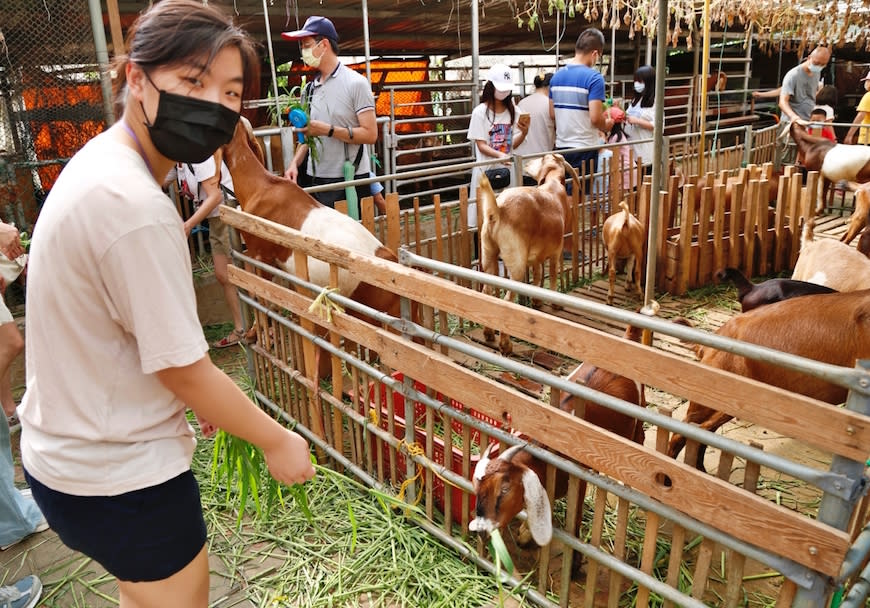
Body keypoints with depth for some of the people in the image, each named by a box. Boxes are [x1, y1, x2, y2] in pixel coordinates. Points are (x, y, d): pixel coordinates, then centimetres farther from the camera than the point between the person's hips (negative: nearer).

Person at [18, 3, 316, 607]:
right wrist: (278, 440, -9)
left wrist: (206, 400, 14)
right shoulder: (137, 208, -29)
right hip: (120, 478, -9)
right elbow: (185, 370, -23)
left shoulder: (97, 162, 2)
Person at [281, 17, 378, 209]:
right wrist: (294, 163, -1)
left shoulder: (356, 83, -5)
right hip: (318, 180, 5)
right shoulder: (310, 89, 12)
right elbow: (308, 135, 17)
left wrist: (328, 130, -18)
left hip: (351, 181, -5)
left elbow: (370, 134, -12)